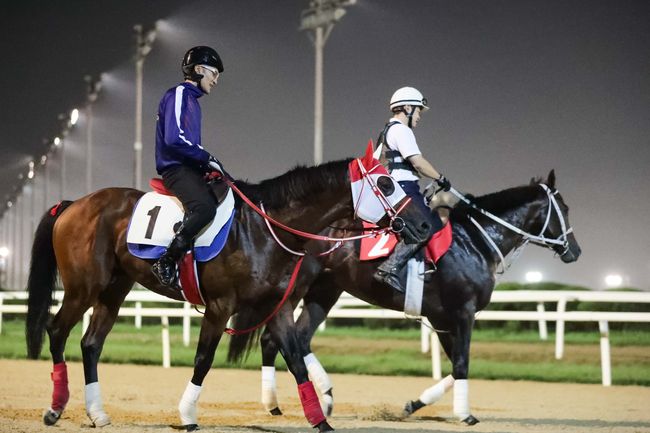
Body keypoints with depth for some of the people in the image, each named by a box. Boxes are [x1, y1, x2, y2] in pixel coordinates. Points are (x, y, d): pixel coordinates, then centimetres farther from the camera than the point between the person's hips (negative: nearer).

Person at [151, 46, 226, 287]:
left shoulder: (192, 99, 25)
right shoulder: (179, 95, -6)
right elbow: (174, 138, -19)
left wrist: (207, 163, 13)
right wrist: (207, 159, -16)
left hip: (190, 168, 11)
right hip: (176, 169, -11)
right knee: (205, 207, -33)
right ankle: (166, 263, -31)